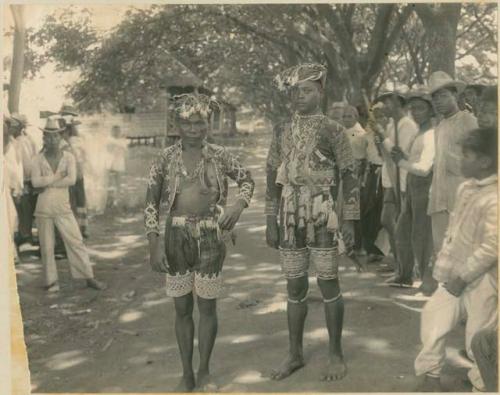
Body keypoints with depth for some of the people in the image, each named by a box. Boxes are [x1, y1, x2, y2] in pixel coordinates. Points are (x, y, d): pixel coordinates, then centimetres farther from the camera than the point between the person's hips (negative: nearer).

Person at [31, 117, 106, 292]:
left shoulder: (68, 157, 1)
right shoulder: (37, 160, 1)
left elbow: (72, 179, -15)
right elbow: (35, 182, -15)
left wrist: (48, 182, -13)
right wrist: (57, 176, -12)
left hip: (63, 208, 0)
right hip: (43, 210, 0)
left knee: (76, 242, 0)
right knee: (47, 247, 6)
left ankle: (89, 277, 7)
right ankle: (51, 281, 18)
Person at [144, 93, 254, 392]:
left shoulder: (219, 156, -1)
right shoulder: (166, 158, -2)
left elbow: (248, 179, 12)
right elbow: (151, 203, 0)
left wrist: (239, 205, -8)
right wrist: (154, 244, -7)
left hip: (210, 238, 0)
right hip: (177, 238, 1)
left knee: (208, 306, 6)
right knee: (182, 308, 9)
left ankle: (204, 371, 23)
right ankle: (187, 374, 22)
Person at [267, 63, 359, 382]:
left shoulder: (333, 130, -4)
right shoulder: (282, 132, 10)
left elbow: (350, 177, -6)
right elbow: (274, 178, 12)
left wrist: (350, 222, -11)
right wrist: (271, 221, 7)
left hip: (324, 222, -4)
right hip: (292, 222, 5)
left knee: (329, 286, 0)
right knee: (295, 287, 9)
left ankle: (337, 355, 14)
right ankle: (295, 354, 21)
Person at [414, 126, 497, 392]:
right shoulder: (466, 187, 5)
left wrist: (462, 277, -18)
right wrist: (444, 261, 9)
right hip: (456, 274, 8)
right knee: (433, 316, 12)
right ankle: (431, 373, 28)